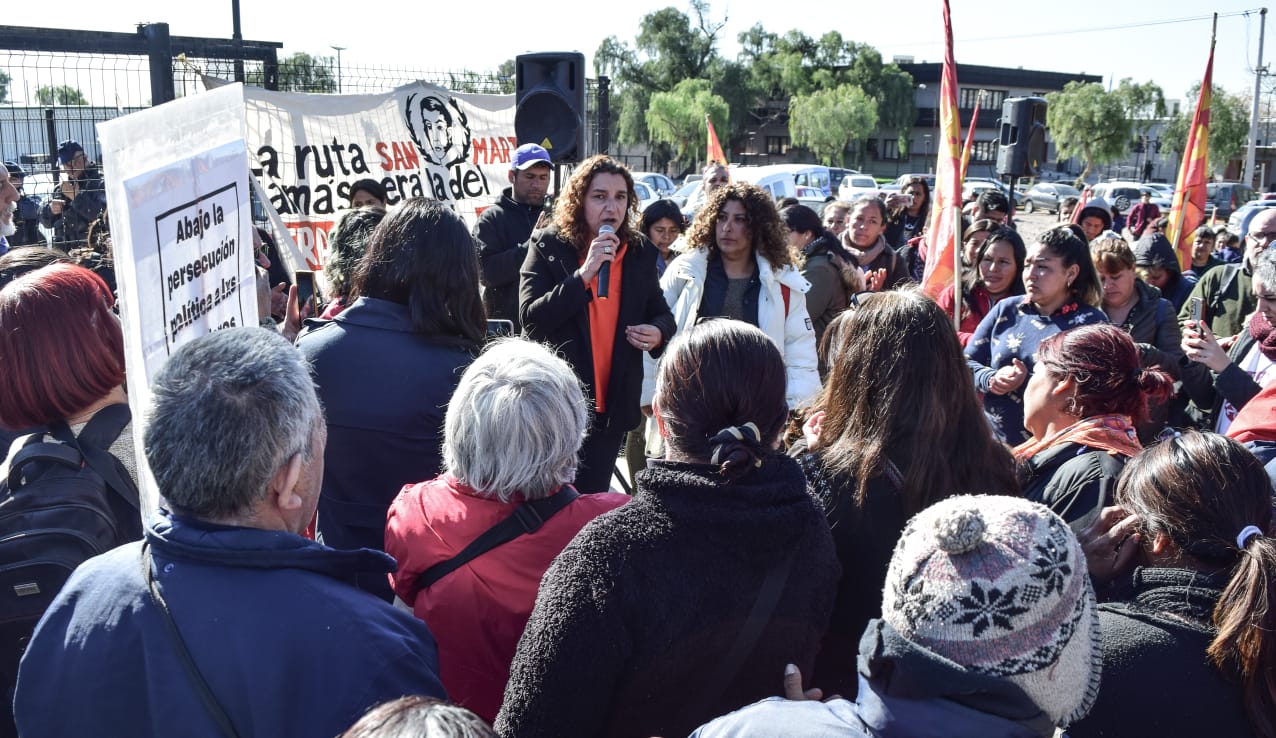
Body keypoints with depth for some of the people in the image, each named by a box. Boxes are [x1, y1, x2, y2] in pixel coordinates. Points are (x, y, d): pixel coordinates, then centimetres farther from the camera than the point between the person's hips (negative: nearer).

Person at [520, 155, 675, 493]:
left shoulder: (640, 253, 6)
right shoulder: (548, 248, -6)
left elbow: (660, 312, 17)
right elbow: (531, 319, -16)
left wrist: (658, 332, -8)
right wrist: (584, 274, -25)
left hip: (612, 406, 3)